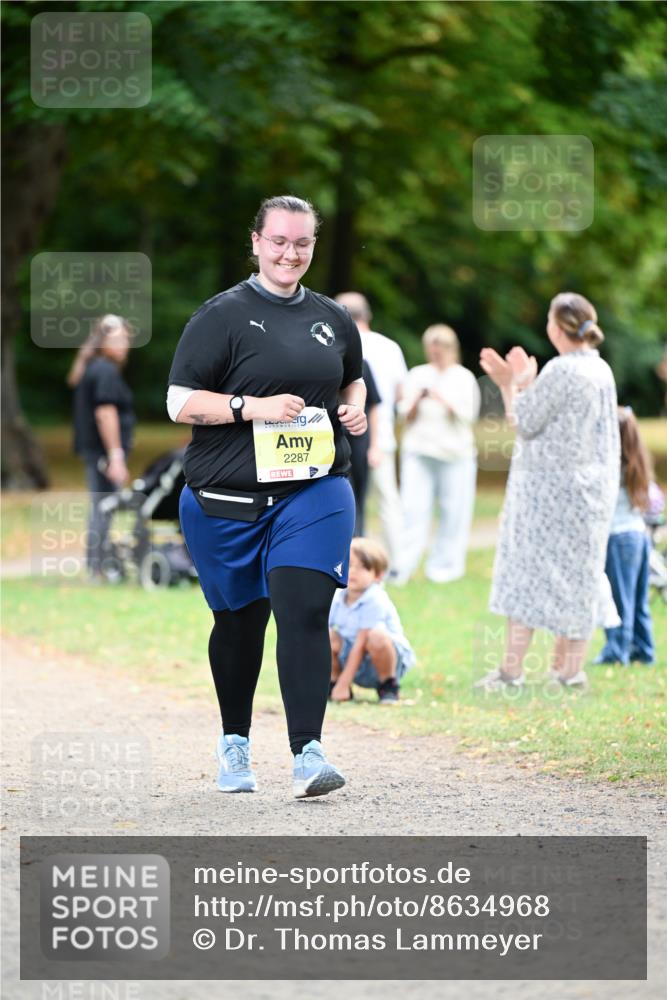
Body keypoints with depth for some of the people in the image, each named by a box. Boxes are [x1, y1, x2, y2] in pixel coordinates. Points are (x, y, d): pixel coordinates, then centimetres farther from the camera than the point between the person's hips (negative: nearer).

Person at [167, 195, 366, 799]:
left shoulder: (332, 319, 11)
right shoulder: (222, 316, -4)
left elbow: (352, 379, 29)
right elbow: (180, 403, -8)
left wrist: (355, 408, 6)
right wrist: (256, 407, -19)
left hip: (315, 492, 2)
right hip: (228, 499, -2)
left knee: (303, 613, -15)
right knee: (239, 621, 12)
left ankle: (309, 750, -19)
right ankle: (235, 741, 32)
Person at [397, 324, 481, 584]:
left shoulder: (464, 378, 5)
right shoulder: (417, 375, 12)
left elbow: (467, 414, -3)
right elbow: (407, 416, 10)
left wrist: (442, 399, -15)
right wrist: (418, 399, -10)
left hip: (455, 453, -1)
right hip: (419, 451, 1)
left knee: (453, 512, -2)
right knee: (413, 509, -7)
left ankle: (444, 565, 7)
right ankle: (402, 567, -10)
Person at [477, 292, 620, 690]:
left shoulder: (561, 371, -17)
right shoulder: (601, 370, 9)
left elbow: (526, 423, -11)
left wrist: (513, 386, 4)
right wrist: (522, 383, 20)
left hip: (550, 487, -8)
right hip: (593, 487, 8)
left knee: (528, 571, -3)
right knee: (577, 575, 11)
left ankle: (512, 668, -3)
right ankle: (570, 668, 13)